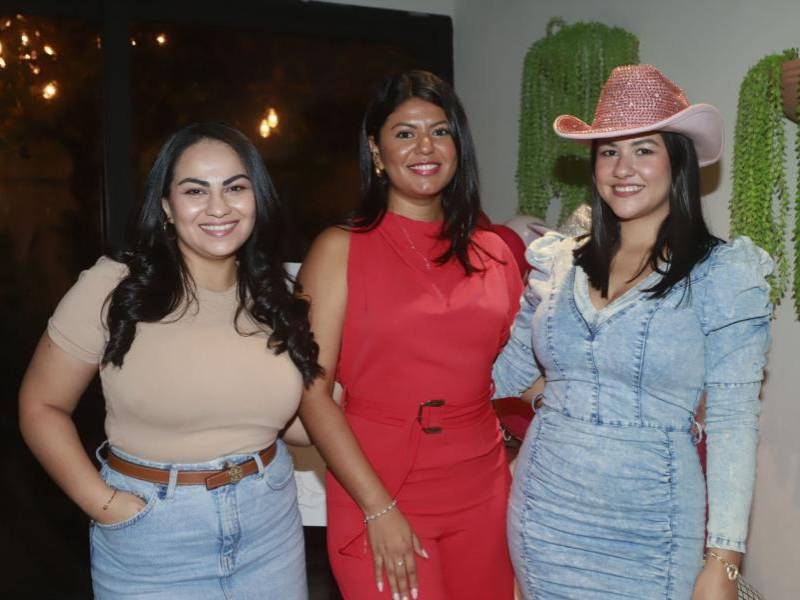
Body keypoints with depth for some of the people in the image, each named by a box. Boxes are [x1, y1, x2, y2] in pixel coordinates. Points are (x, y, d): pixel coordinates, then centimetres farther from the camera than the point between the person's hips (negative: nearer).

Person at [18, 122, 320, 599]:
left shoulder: (279, 300, -1)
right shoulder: (114, 288, -13)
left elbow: (292, 416, 8)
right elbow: (41, 406, -5)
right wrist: (102, 502, -13)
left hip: (272, 527, 4)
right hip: (151, 541, -3)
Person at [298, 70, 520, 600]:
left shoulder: (493, 254, 6)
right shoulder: (341, 249, -4)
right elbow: (312, 390, -10)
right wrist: (378, 508, -14)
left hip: (482, 493, 4)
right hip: (378, 499, -3)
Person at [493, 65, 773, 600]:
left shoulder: (722, 274, -9)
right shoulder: (558, 264, 2)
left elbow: (733, 424, -9)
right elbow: (508, 369, 9)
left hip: (648, 532, -3)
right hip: (544, 520, 4)